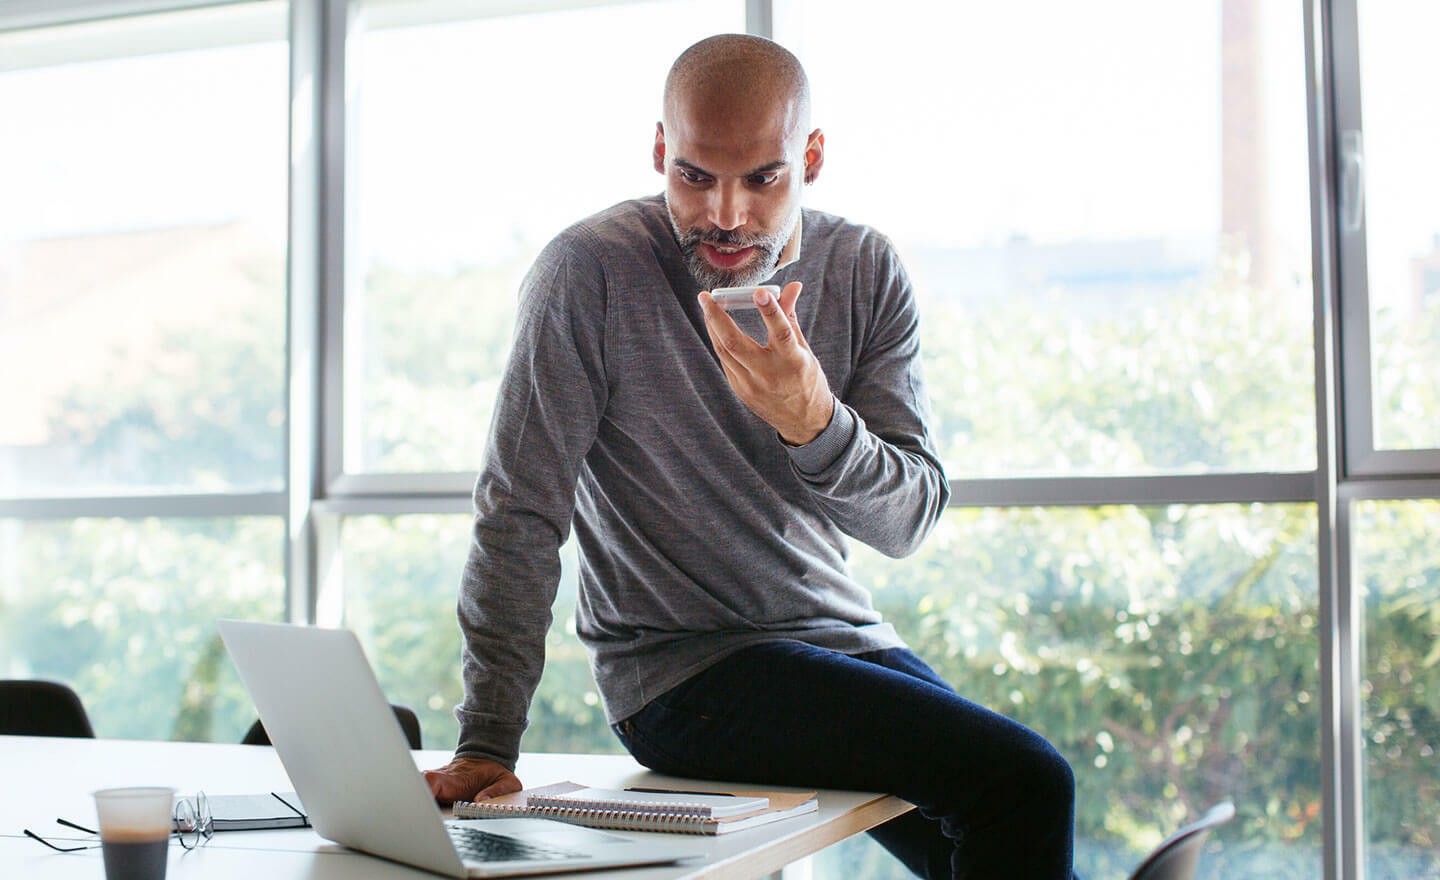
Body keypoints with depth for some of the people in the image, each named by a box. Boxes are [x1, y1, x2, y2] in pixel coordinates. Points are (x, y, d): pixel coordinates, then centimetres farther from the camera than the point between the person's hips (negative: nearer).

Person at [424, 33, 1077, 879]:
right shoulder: (592, 272, -13)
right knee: (1026, 787, -19)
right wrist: (486, 746, -16)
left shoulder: (868, 270, 0)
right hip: (682, 669, -5)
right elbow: (521, 512, -12)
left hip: (844, 637, 6)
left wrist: (816, 425, -28)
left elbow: (912, 517, -7)